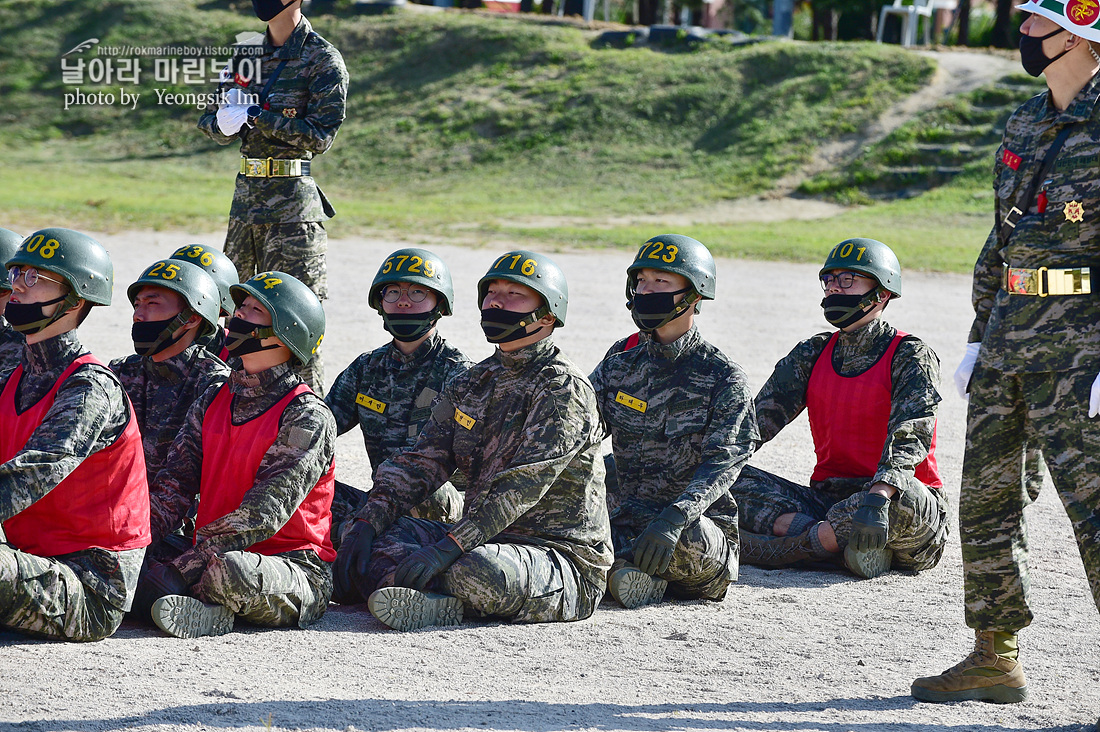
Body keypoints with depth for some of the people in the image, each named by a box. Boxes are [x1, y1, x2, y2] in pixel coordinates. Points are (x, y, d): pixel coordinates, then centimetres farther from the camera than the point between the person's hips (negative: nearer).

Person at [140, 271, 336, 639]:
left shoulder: (308, 417, -9)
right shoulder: (213, 402, 14)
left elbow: (265, 511, -18)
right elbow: (174, 482, 7)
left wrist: (186, 563, -25)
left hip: (295, 566, -6)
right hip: (216, 552, 6)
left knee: (231, 570, -39)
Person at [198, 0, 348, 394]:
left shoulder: (322, 59, -7)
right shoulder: (246, 54, 13)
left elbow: (321, 136, -14)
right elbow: (210, 121, 15)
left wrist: (257, 117, -18)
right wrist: (225, 122, -9)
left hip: (293, 201, -7)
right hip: (246, 195, 7)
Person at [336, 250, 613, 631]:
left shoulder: (564, 389, -11)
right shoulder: (472, 384, 15)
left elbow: (523, 485, -22)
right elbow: (421, 462, 10)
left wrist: (450, 546, -31)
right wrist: (369, 522, -7)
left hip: (562, 554, -8)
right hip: (483, 539, 8)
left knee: (476, 572, -38)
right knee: (368, 541, -8)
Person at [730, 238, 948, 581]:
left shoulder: (911, 357, -5)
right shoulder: (813, 353, 13)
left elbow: (909, 437, -21)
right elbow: (760, 417, 4)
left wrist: (877, 498, -39)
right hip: (827, 498, 5)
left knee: (902, 498, -40)